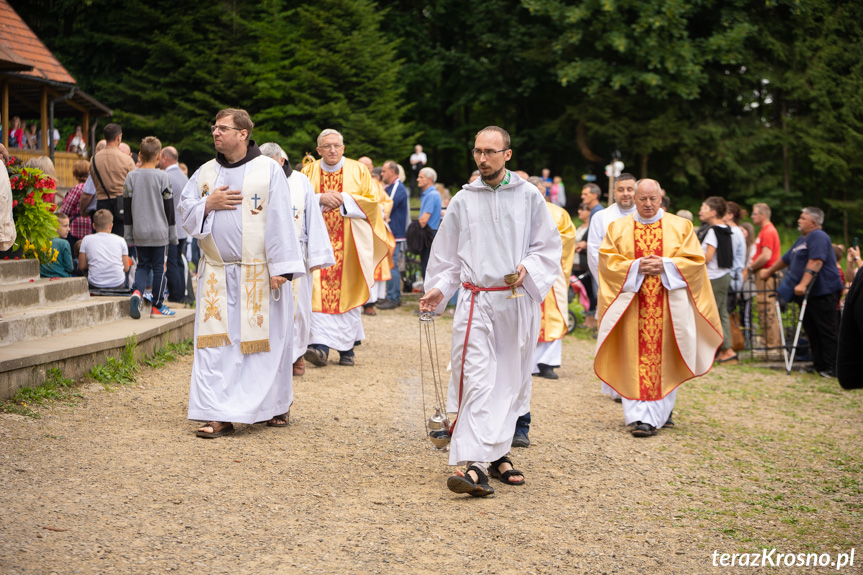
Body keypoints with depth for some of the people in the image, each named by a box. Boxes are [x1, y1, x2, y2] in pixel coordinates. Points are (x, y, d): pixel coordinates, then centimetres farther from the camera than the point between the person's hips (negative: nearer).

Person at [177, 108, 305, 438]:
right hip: (216, 275, 4)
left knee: (267, 340, 4)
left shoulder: (268, 170, -2)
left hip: (258, 274, -3)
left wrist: (281, 267, -14)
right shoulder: (206, 173, 11)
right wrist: (208, 204, -7)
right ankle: (220, 415, -1)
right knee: (215, 343, -2)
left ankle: (276, 405, 22)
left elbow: (280, 220, -7)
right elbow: (185, 212, 14)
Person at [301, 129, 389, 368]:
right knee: (320, 291, -10)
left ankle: (347, 348, 9)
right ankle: (320, 345, -14)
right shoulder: (309, 171, 8)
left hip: (350, 243, 0)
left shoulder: (358, 170, 5)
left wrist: (343, 199, -11)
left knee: (348, 292, 0)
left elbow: (371, 201, 1)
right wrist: (321, 198, -15)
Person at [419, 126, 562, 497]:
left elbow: (550, 247, 7)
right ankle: (476, 463, -18)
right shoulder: (463, 201, 8)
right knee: (477, 380, -11)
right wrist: (438, 288, 0)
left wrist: (529, 267, -11)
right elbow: (447, 255, 14)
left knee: (510, 381, 7)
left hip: (517, 303, 1)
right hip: (476, 302, -1)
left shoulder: (528, 197, 5)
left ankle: (498, 453, 20)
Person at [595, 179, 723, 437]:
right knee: (635, 357, -5)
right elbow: (607, 261, 2)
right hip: (632, 303, 0)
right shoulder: (617, 228, 9)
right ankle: (640, 415, -2)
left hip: (669, 304, 0)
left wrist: (665, 266, -12)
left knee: (664, 357, -2)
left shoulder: (680, 227, 8)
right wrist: (635, 267, -13)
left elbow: (695, 260, 2)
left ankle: (660, 411, 5)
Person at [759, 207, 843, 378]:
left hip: (823, 293, -10)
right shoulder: (802, 239, 21)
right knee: (811, 330, 9)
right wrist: (769, 272, 42)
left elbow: (815, 262, -24)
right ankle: (819, 365, 14)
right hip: (808, 294, 10)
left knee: (828, 331, -8)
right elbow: (786, 259, 34)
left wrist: (803, 284, -32)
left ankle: (832, 368, -8)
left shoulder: (818, 237, -11)